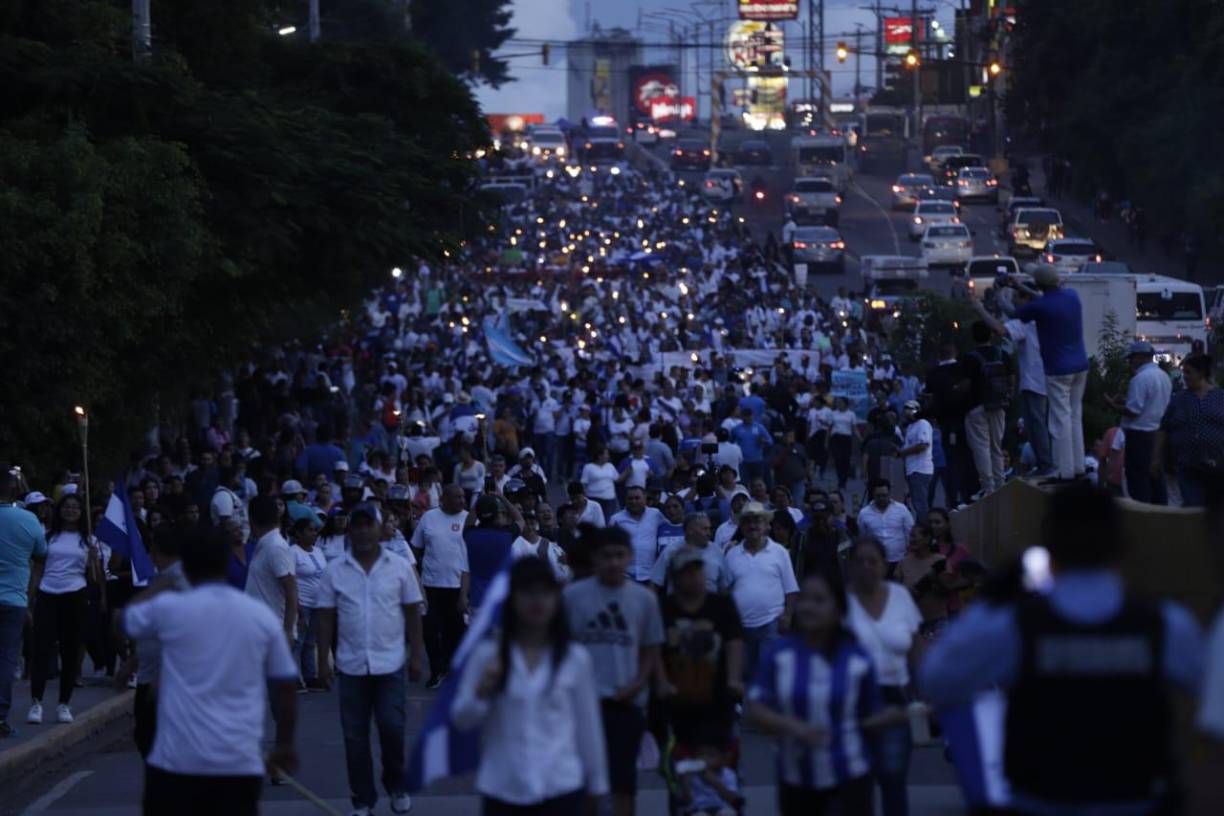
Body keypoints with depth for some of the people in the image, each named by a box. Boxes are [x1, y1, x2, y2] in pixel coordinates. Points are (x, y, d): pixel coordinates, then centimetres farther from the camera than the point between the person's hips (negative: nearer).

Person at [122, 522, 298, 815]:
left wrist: (160, 588, 35)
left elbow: (125, 620, 18)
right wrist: (285, 744, 20)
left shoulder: (170, 608, -4)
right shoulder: (262, 615, 4)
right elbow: (285, 685, 8)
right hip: (241, 759, 2)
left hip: (179, 758, -2)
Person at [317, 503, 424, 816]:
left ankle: (396, 786, 18)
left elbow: (412, 613, 4)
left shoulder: (399, 567, 0)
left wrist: (416, 655, 0)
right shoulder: (334, 571, 1)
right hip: (351, 666, 1)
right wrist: (323, 660, -1)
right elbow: (326, 618, 4)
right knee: (355, 736, 4)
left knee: (392, 727, -5)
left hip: (390, 663, -1)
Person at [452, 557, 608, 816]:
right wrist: (481, 693, -19)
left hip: (561, 787, -1)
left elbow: (588, 726, 6)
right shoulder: (487, 654, -2)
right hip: (503, 788, 1)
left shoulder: (576, 658, -1)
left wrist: (597, 785, 11)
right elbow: (461, 719, 0)